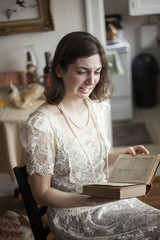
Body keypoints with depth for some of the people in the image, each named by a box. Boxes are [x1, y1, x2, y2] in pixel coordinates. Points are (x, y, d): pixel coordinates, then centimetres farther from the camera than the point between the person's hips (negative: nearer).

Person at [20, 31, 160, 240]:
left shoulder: (99, 106, 1)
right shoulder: (40, 126, -22)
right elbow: (42, 193, -14)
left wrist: (123, 154, -4)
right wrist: (89, 201, -26)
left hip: (109, 200, 7)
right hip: (73, 218, -6)